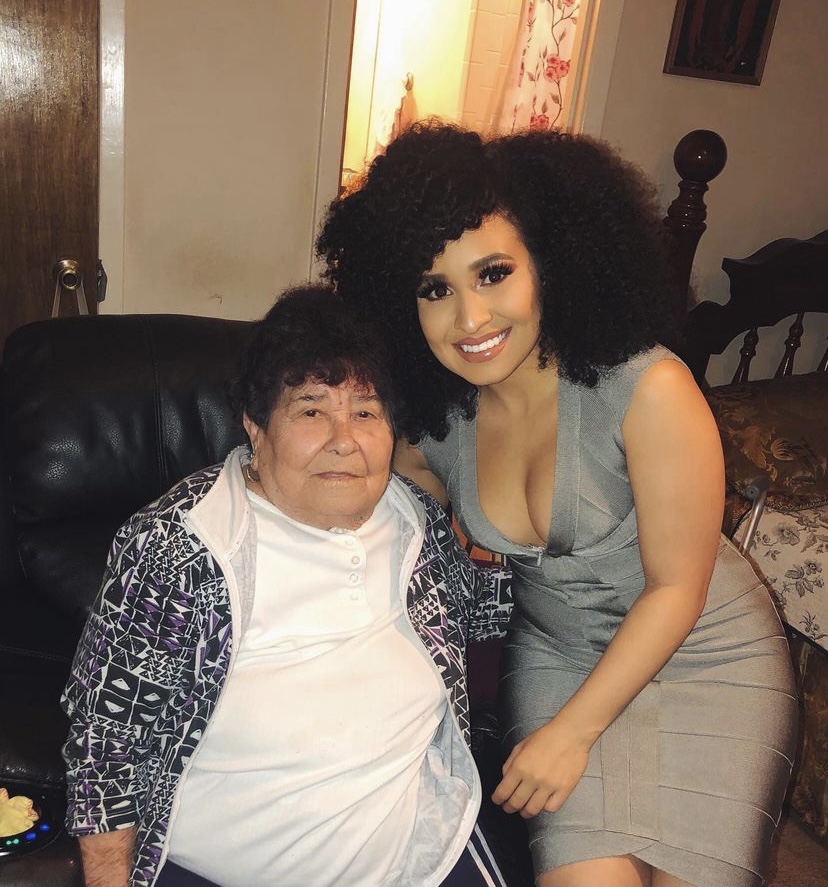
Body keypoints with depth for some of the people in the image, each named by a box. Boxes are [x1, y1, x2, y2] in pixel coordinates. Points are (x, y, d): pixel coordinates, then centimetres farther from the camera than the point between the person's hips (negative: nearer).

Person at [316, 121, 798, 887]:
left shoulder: (647, 388, -25)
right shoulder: (433, 419, -12)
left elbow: (676, 589, -17)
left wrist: (570, 732, -15)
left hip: (703, 652, -2)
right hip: (559, 652, 2)